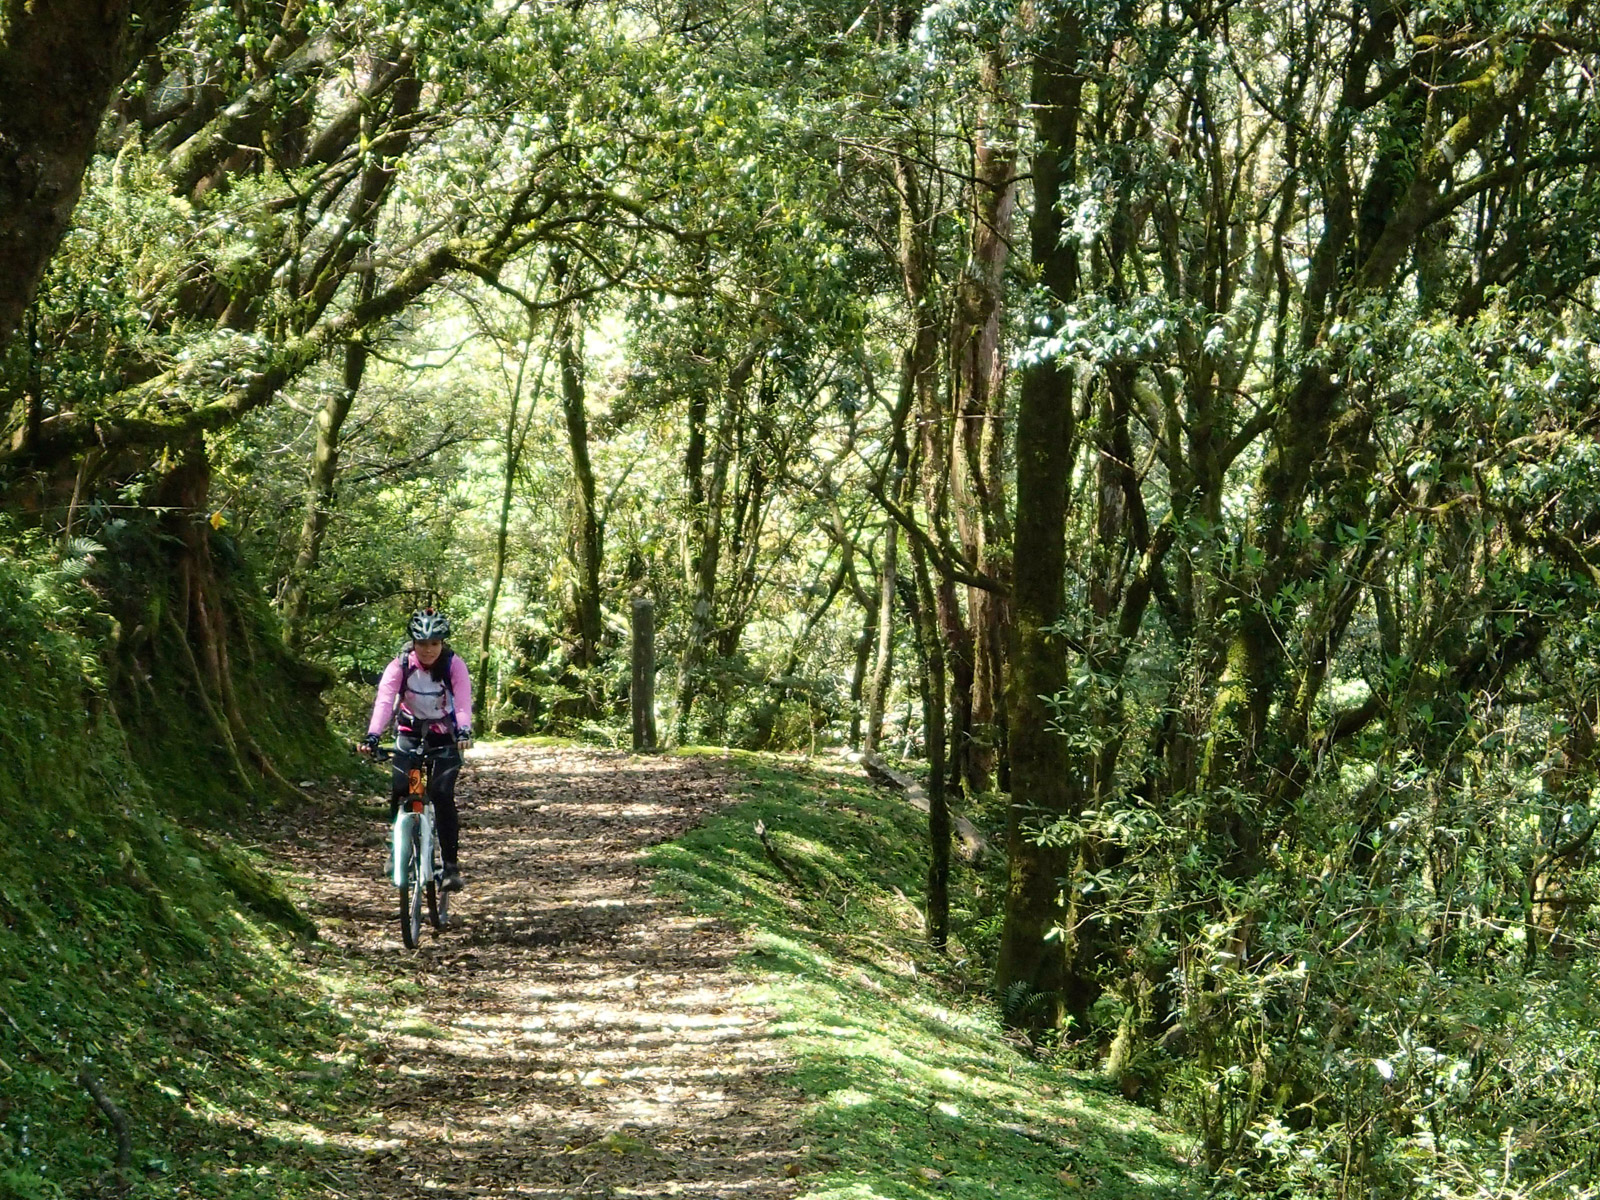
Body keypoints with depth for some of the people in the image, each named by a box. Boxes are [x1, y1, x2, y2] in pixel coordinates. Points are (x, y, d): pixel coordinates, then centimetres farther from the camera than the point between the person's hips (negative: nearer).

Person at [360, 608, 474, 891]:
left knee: (442, 794, -18)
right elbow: (384, 701, -30)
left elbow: (463, 701, -31)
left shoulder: (453, 665, -18)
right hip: (410, 731, 1)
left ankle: (451, 864, -11)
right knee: (399, 787, -20)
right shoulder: (400, 665, -17)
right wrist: (372, 736, -46)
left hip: (444, 734, -1)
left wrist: (464, 731, -51)